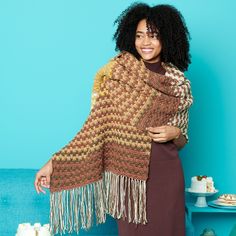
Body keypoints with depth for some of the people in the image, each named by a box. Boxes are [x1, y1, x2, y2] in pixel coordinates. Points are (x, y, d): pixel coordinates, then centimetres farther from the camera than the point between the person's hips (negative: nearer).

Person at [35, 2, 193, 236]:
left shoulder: (178, 81, 3)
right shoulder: (117, 72, -6)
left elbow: (182, 139, 12)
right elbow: (95, 127, -8)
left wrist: (174, 132, -11)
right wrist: (55, 163, -15)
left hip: (165, 172, 2)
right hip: (127, 172, -2)